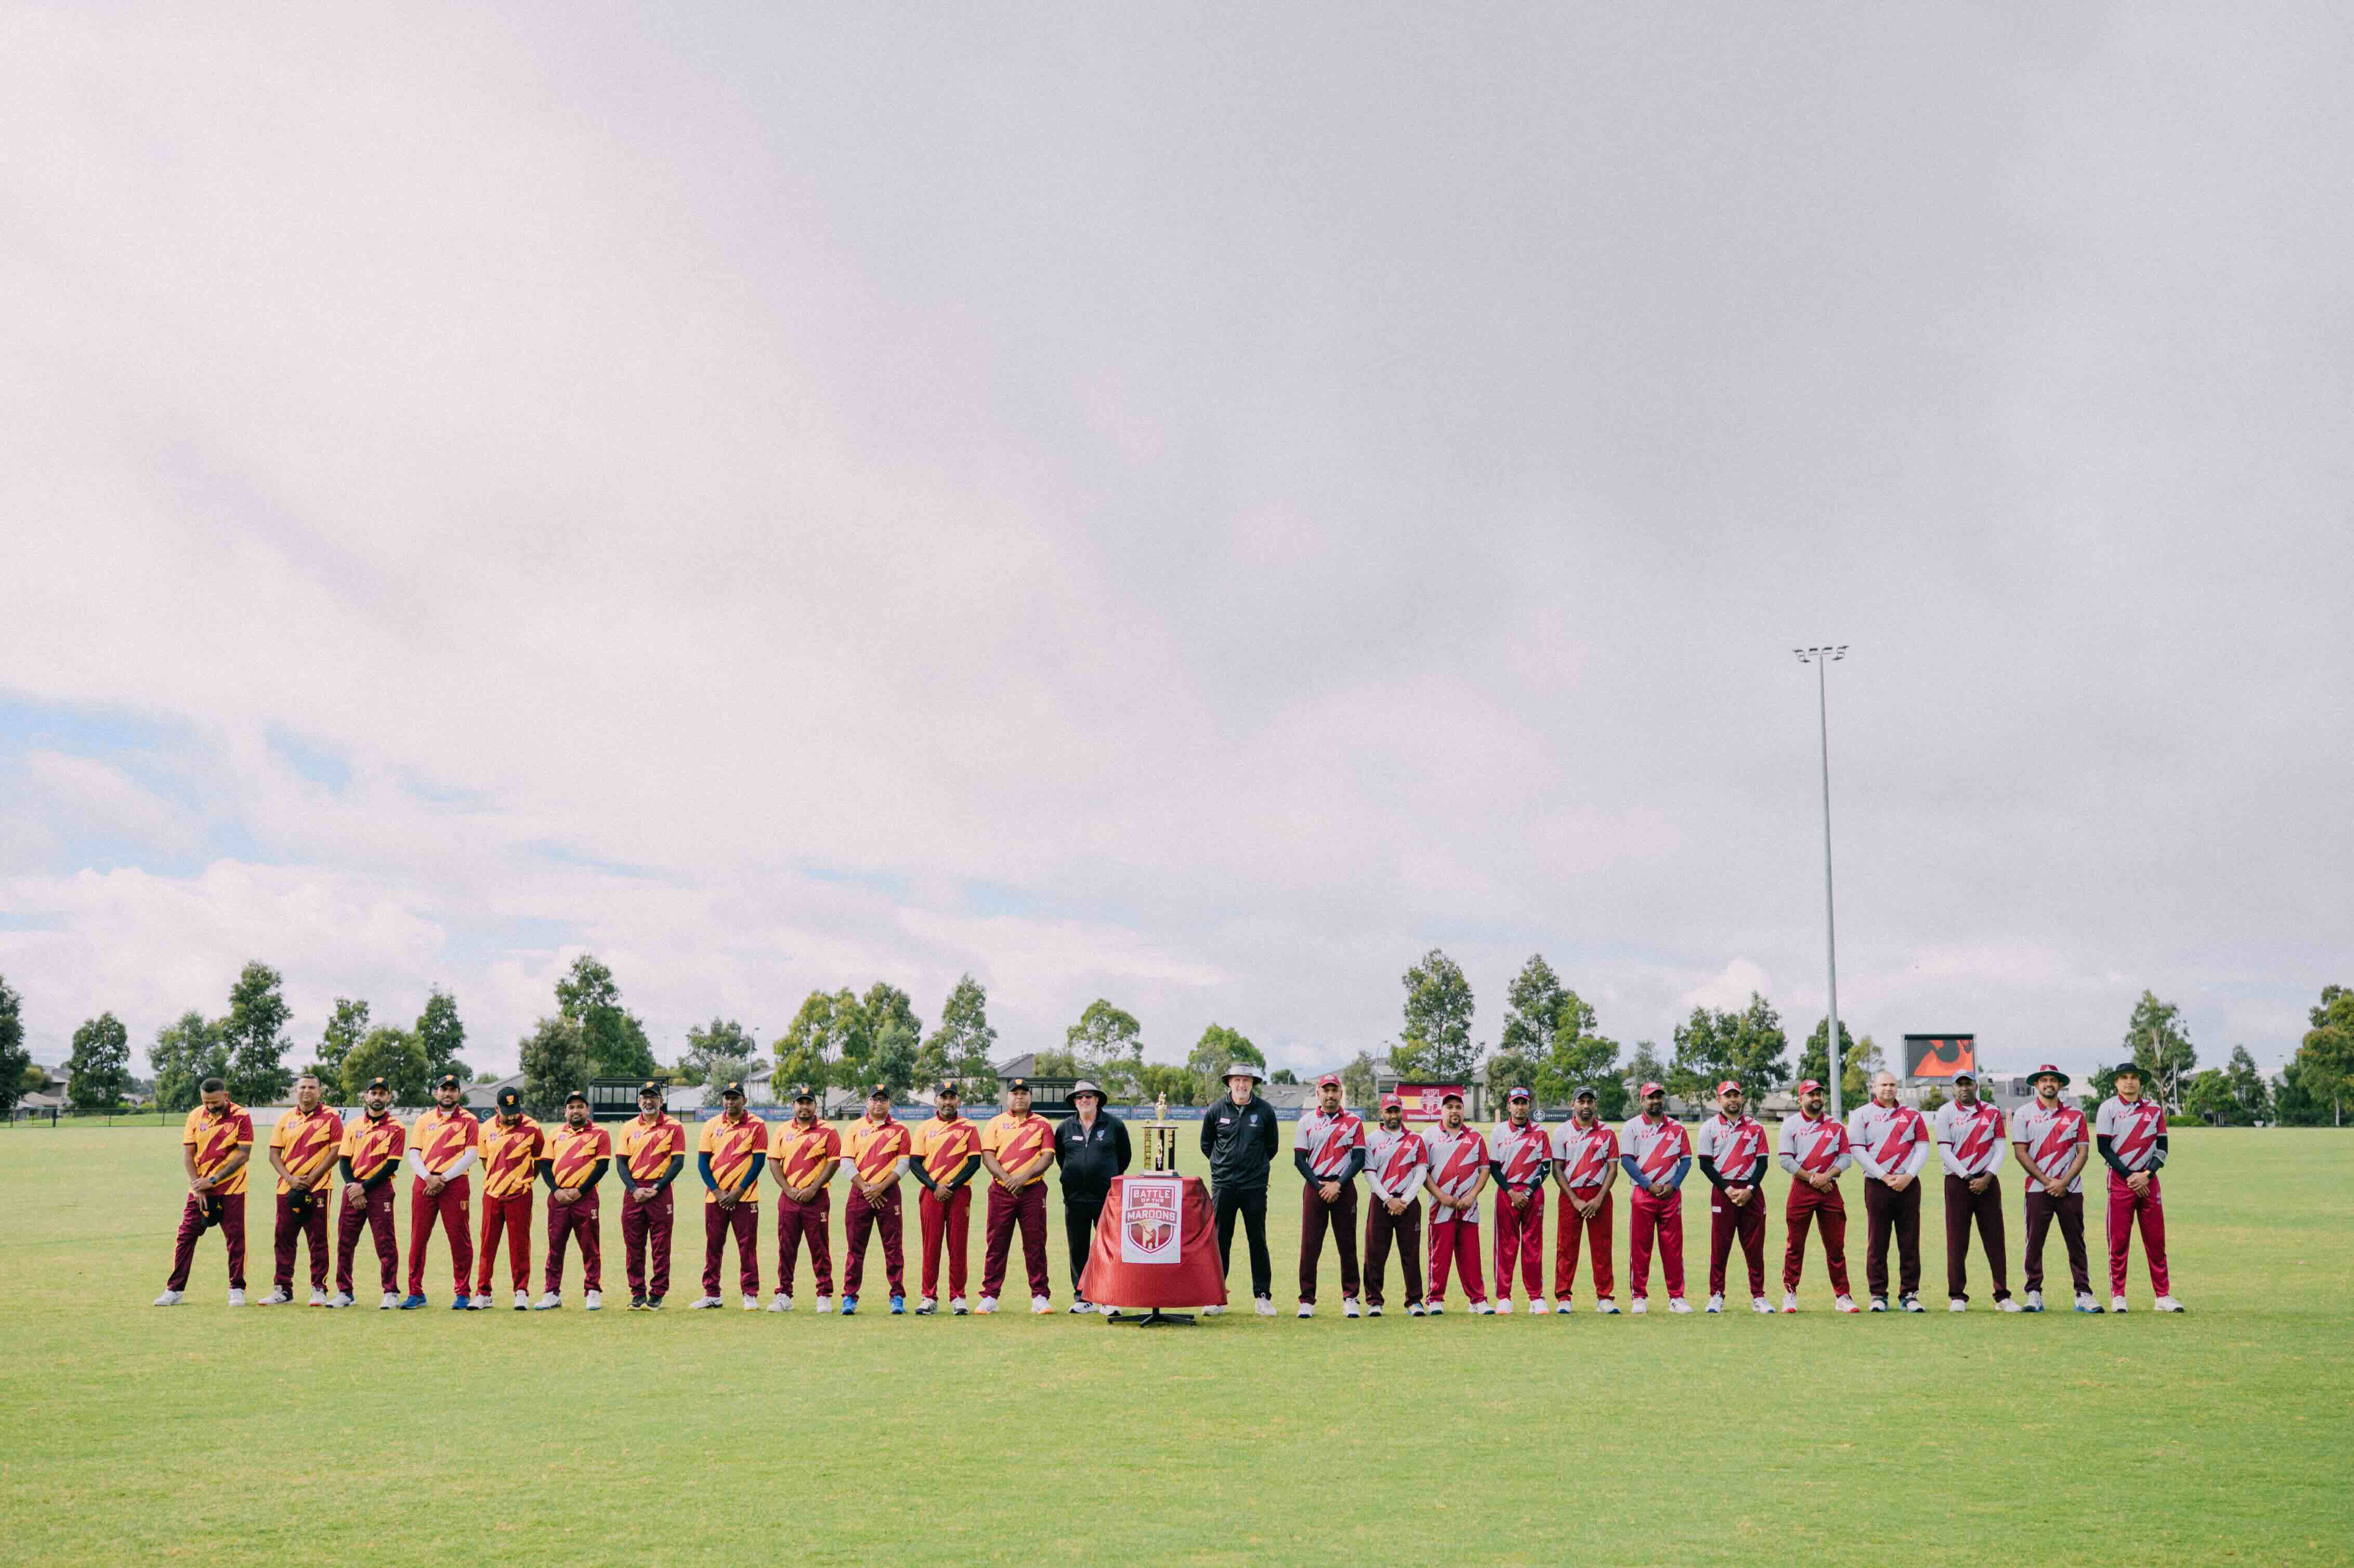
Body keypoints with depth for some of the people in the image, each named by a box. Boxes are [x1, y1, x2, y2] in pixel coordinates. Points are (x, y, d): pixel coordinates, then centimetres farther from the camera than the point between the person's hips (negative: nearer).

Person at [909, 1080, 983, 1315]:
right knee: (931, 1245, 1)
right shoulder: (924, 1128, 10)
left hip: (960, 1192, -1)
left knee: (958, 1245, -1)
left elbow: (975, 1161, -1)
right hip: (930, 1192, 1)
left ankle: (957, 1298, 4)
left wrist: (952, 1186, -11)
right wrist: (935, 1187, -10)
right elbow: (914, 1163, 4)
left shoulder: (969, 1128, 6)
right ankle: (929, 1298, 5)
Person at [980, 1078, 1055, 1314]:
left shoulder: (1042, 1124, 9)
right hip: (1001, 1190, 0)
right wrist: (1007, 1179, -14)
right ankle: (989, 1297, 6)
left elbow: (1048, 1157, -1)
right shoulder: (996, 1123, 10)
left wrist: (1024, 1177, -15)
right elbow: (988, 1156, 0)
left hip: (1033, 1190, 0)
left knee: (1035, 1244, 1)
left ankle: (1040, 1297, 6)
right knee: (996, 1245, 1)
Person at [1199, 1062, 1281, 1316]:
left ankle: (1263, 1297, 10)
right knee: (1220, 1240, 3)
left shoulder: (1265, 1111, 0)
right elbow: (1206, 1144, 14)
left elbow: (1272, 1145, 13)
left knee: (1258, 1241, 3)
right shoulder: (1217, 1110, 1)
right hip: (1223, 1184, 1)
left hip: (1255, 1186, -1)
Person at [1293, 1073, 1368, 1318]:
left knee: (1347, 1243, 1)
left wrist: (1338, 1185, -11)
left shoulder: (1354, 1122, 6)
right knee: (1310, 1244, -2)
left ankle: (1350, 1298, 8)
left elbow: (1359, 1159, 0)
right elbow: (1299, 1159, 3)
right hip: (1315, 1187, 0)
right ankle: (1307, 1300, 1)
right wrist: (1320, 1186, -9)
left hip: (1344, 1187, 0)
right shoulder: (1306, 1121, 7)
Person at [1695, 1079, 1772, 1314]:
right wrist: (1727, 1190, -11)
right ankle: (1716, 1296, 5)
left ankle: (1758, 1297, 7)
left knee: (1755, 1247, 2)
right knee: (1719, 1246, -1)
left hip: (1752, 1191, 2)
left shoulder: (1755, 1126, 9)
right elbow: (1705, 1164, -1)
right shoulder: (1709, 1127, 4)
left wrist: (1749, 1190, -9)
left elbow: (1762, 1162, 5)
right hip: (1723, 1190, -1)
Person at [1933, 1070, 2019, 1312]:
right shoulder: (1945, 1113, 2)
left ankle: (2003, 1296, 6)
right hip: (1957, 1182, -2)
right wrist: (1968, 1179, -11)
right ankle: (1957, 1297, 3)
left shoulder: (1992, 1113, 9)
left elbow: (1999, 1149, 4)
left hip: (1987, 1182, 2)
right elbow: (1945, 1152, -4)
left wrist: (1986, 1179, -9)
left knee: (1995, 1240, 2)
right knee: (1957, 1241, -2)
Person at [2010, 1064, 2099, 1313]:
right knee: (2034, 1243, -1)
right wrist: (2047, 1182, -8)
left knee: (2076, 1243, 3)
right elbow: (2021, 1153, -1)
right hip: (2037, 1189, -1)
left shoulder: (2075, 1115, 9)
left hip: (2070, 1189, 1)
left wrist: (2063, 1182, -8)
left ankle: (2084, 1294, 6)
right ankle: (2034, 1295, 4)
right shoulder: (2023, 1114, 5)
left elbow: (2083, 1152, 4)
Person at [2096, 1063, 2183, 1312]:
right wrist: (2130, 1177, -11)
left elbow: (2162, 1147, 8)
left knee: (2156, 1240, 4)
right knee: (2119, 1240, -3)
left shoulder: (2155, 1109, 10)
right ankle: (2117, 1298, 3)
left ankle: (2163, 1296, 9)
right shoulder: (2108, 1108, 0)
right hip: (2120, 1179, -3)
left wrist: (2146, 1175, -8)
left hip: (2148, 1180, 3)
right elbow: (2104, 1147, -5)